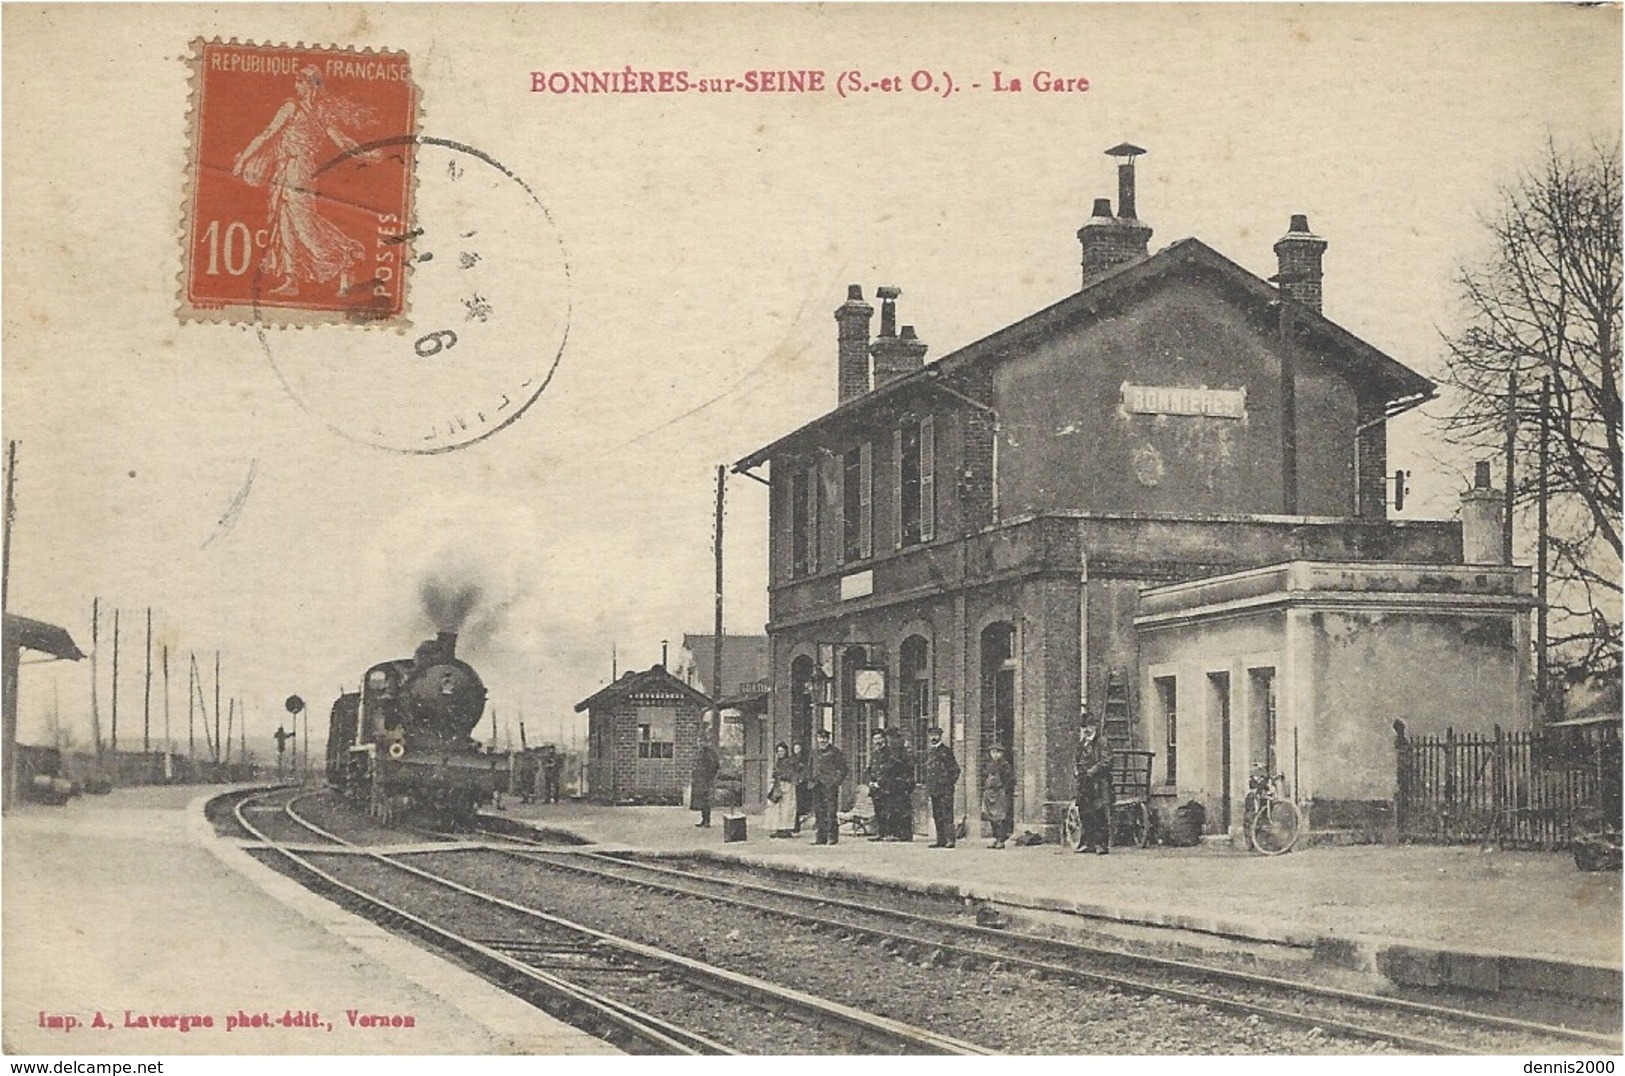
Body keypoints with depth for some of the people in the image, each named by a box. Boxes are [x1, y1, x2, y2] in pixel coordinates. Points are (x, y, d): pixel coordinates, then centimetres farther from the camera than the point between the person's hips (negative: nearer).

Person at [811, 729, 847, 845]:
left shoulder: (835, 751, 0)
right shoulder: (815, 753, 18)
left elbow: (842, 767, -1)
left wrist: (838, 781, -10)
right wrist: (813, 781, 13)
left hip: (831, 784, -6)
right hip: (818, 786, 6)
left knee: (831, 811, -8)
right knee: (819, 811, 4)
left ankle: (833, 837, -4)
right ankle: (822, 838, 8)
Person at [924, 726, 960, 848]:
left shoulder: (946, 751, -4)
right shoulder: (929, 752, 17)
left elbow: (955, 769, -4)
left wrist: (952, 782, -7)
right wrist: (928, 786, 16)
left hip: (945, 789, -7)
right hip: (934, 790, 7)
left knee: (947, 815, -10)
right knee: (937, 816, 7)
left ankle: (950, 840, -12)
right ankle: (941, 841, 11)